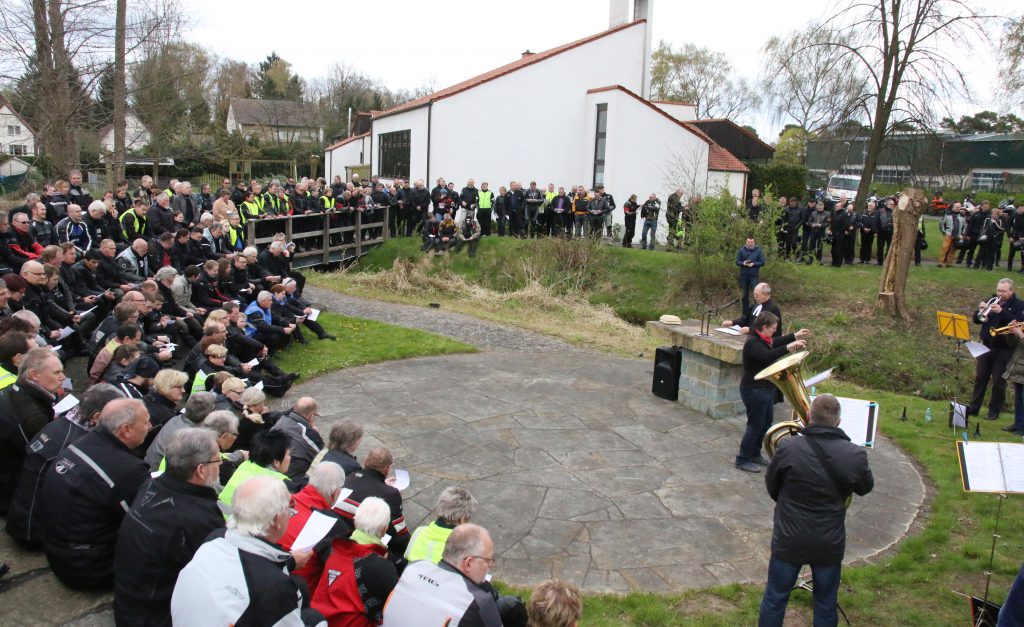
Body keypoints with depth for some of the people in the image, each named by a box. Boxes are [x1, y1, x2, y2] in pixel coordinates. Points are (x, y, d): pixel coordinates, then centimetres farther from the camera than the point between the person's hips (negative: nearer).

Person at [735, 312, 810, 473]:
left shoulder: (763, 339, 7)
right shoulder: (753, 343, -23)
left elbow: (776, 342, 28)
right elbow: (767, 356, -40)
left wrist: (795, 336, 24)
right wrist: (788, 347, -41)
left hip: (766, 389, 10)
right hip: (754, 391, -10)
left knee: (766, 422, 19)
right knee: (755, 425, -2)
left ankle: (755, 454, 33)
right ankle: (743, 460, 9)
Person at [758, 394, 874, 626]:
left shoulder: (788, 448, -20)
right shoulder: (855, 455, -16)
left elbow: (771, 486, -4)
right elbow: (865, 487, 4)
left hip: (789, 540, -1)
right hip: (830, 544, 1)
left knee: (774, 599, 16)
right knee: (826, 606, 20)